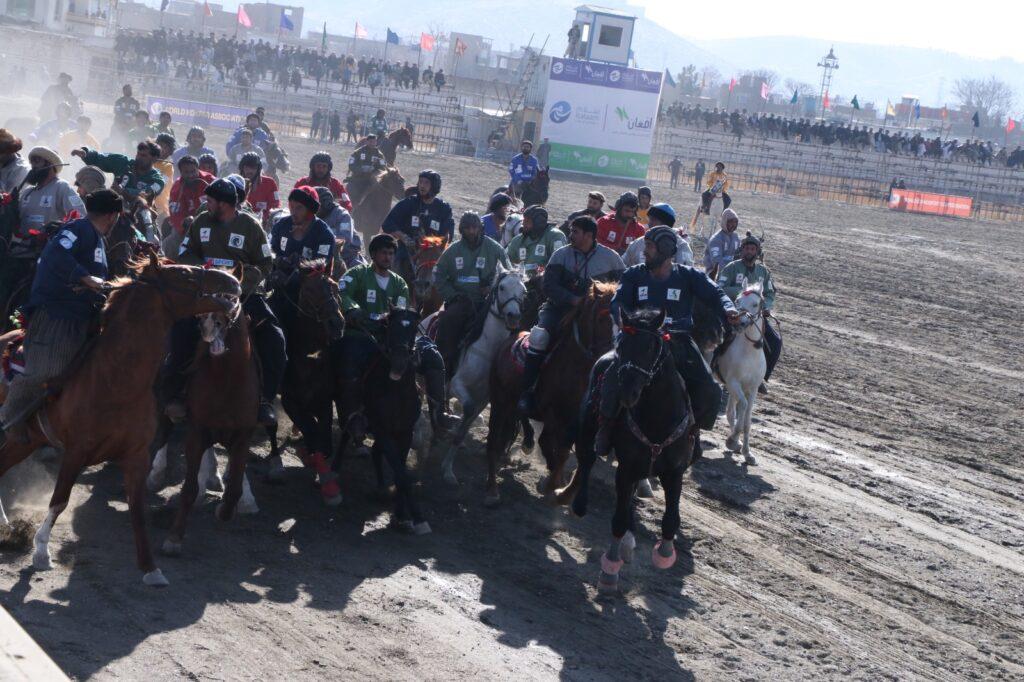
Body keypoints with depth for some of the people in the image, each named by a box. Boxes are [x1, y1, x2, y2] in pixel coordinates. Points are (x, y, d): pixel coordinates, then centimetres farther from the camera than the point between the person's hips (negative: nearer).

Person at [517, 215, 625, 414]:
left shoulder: (610, 257, 2)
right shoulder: (561, 255, 1)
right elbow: (549, 285, -8)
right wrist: (574, 300, -21)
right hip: (560, 307, -1)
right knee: (540, 336, -26)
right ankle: (527, 391, -20)